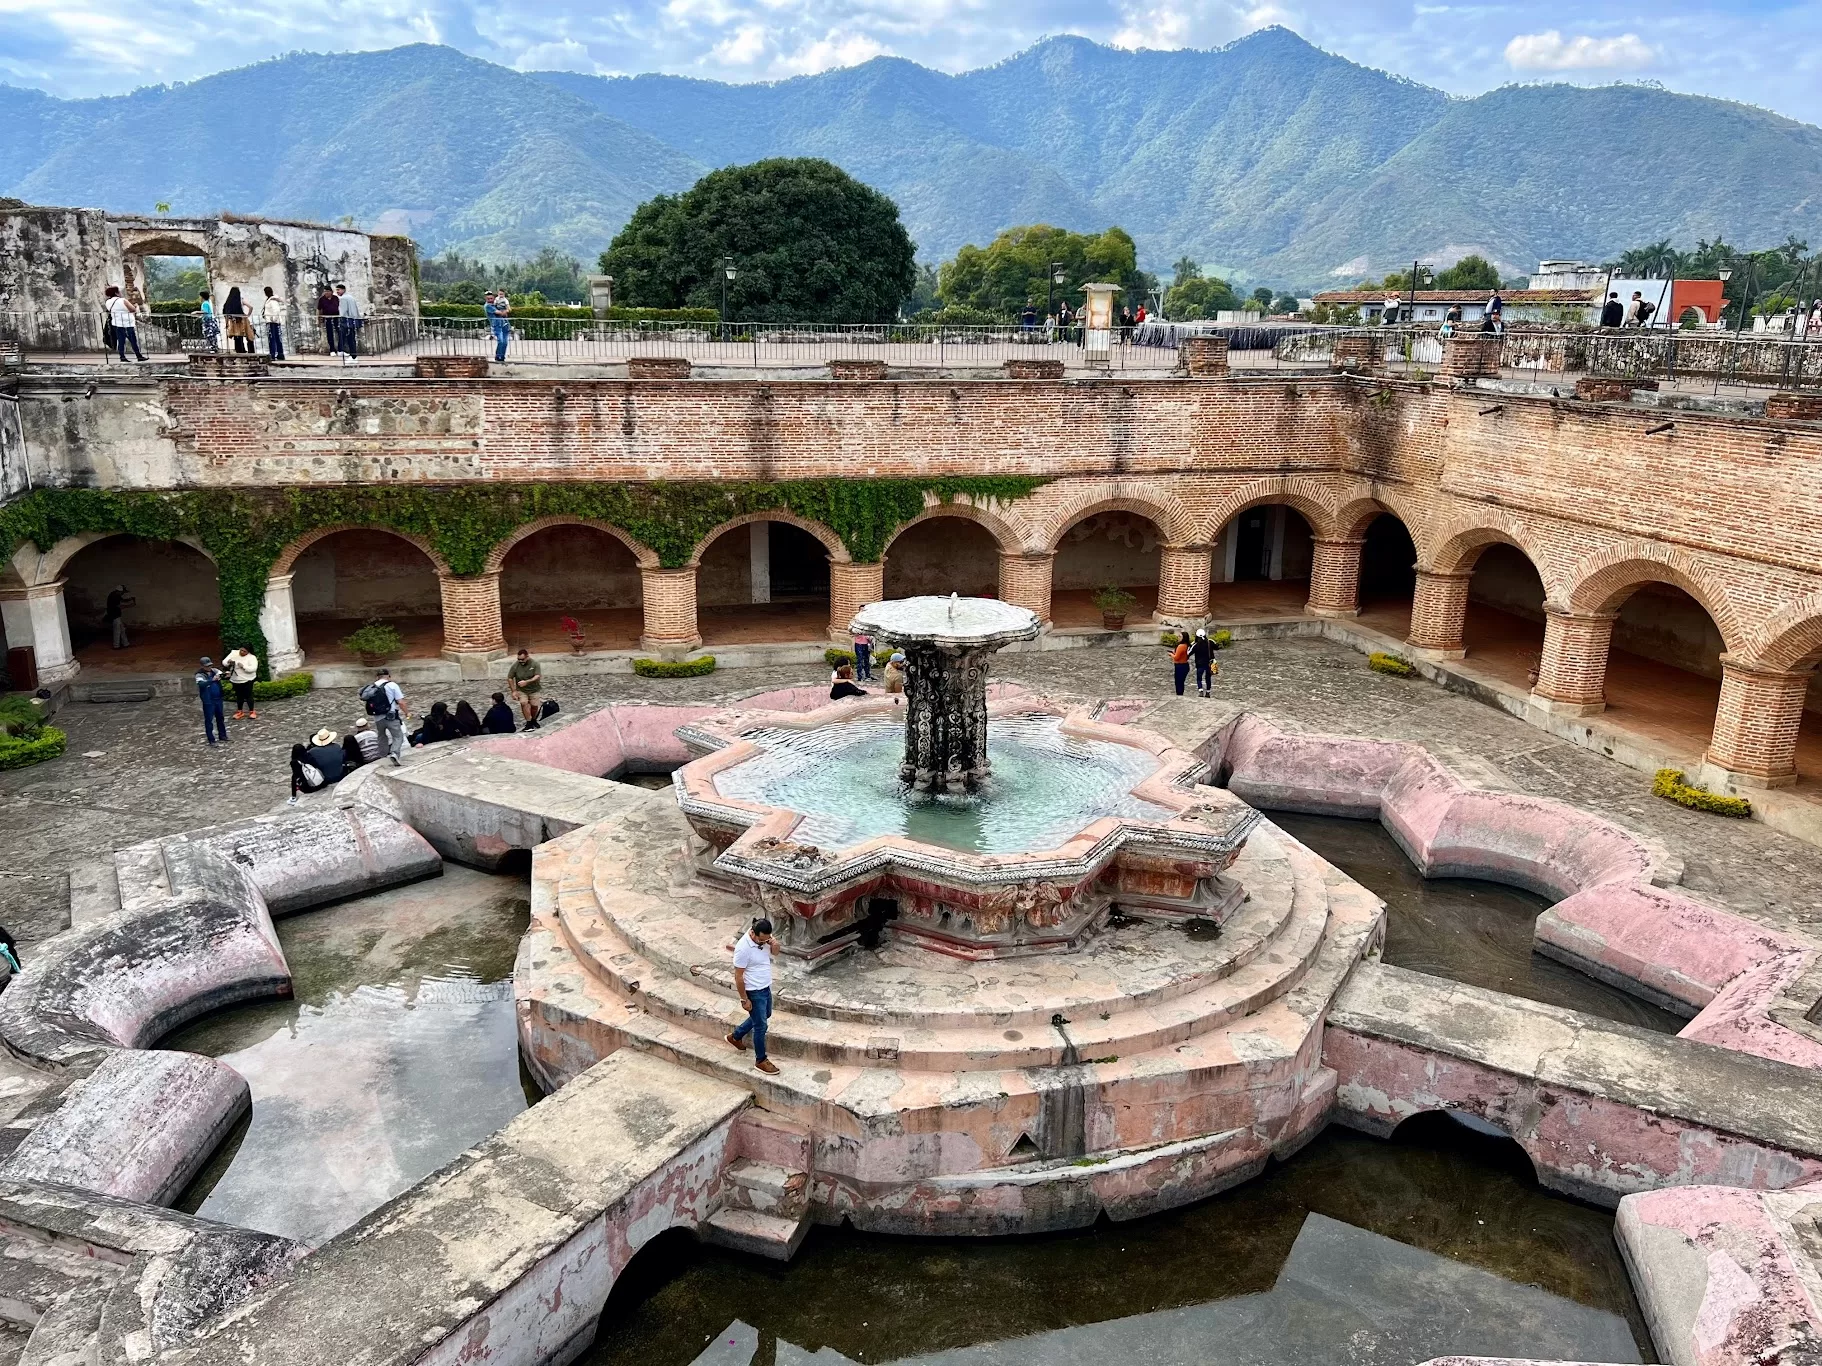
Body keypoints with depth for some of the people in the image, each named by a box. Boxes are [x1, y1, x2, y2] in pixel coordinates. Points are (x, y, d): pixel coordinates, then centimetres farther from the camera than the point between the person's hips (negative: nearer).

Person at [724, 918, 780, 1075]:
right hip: (754, 992, -9)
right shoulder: (743, 948, -30)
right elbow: (738, 976, -22)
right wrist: (744, 999, -16)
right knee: (761, 1026, 5)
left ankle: (736, 1036, 46)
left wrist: (773, 943, -17)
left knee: (765, 1015, 28)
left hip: (765, 987, 9)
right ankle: (761, 1060, 23)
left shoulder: (763, 938, -9)